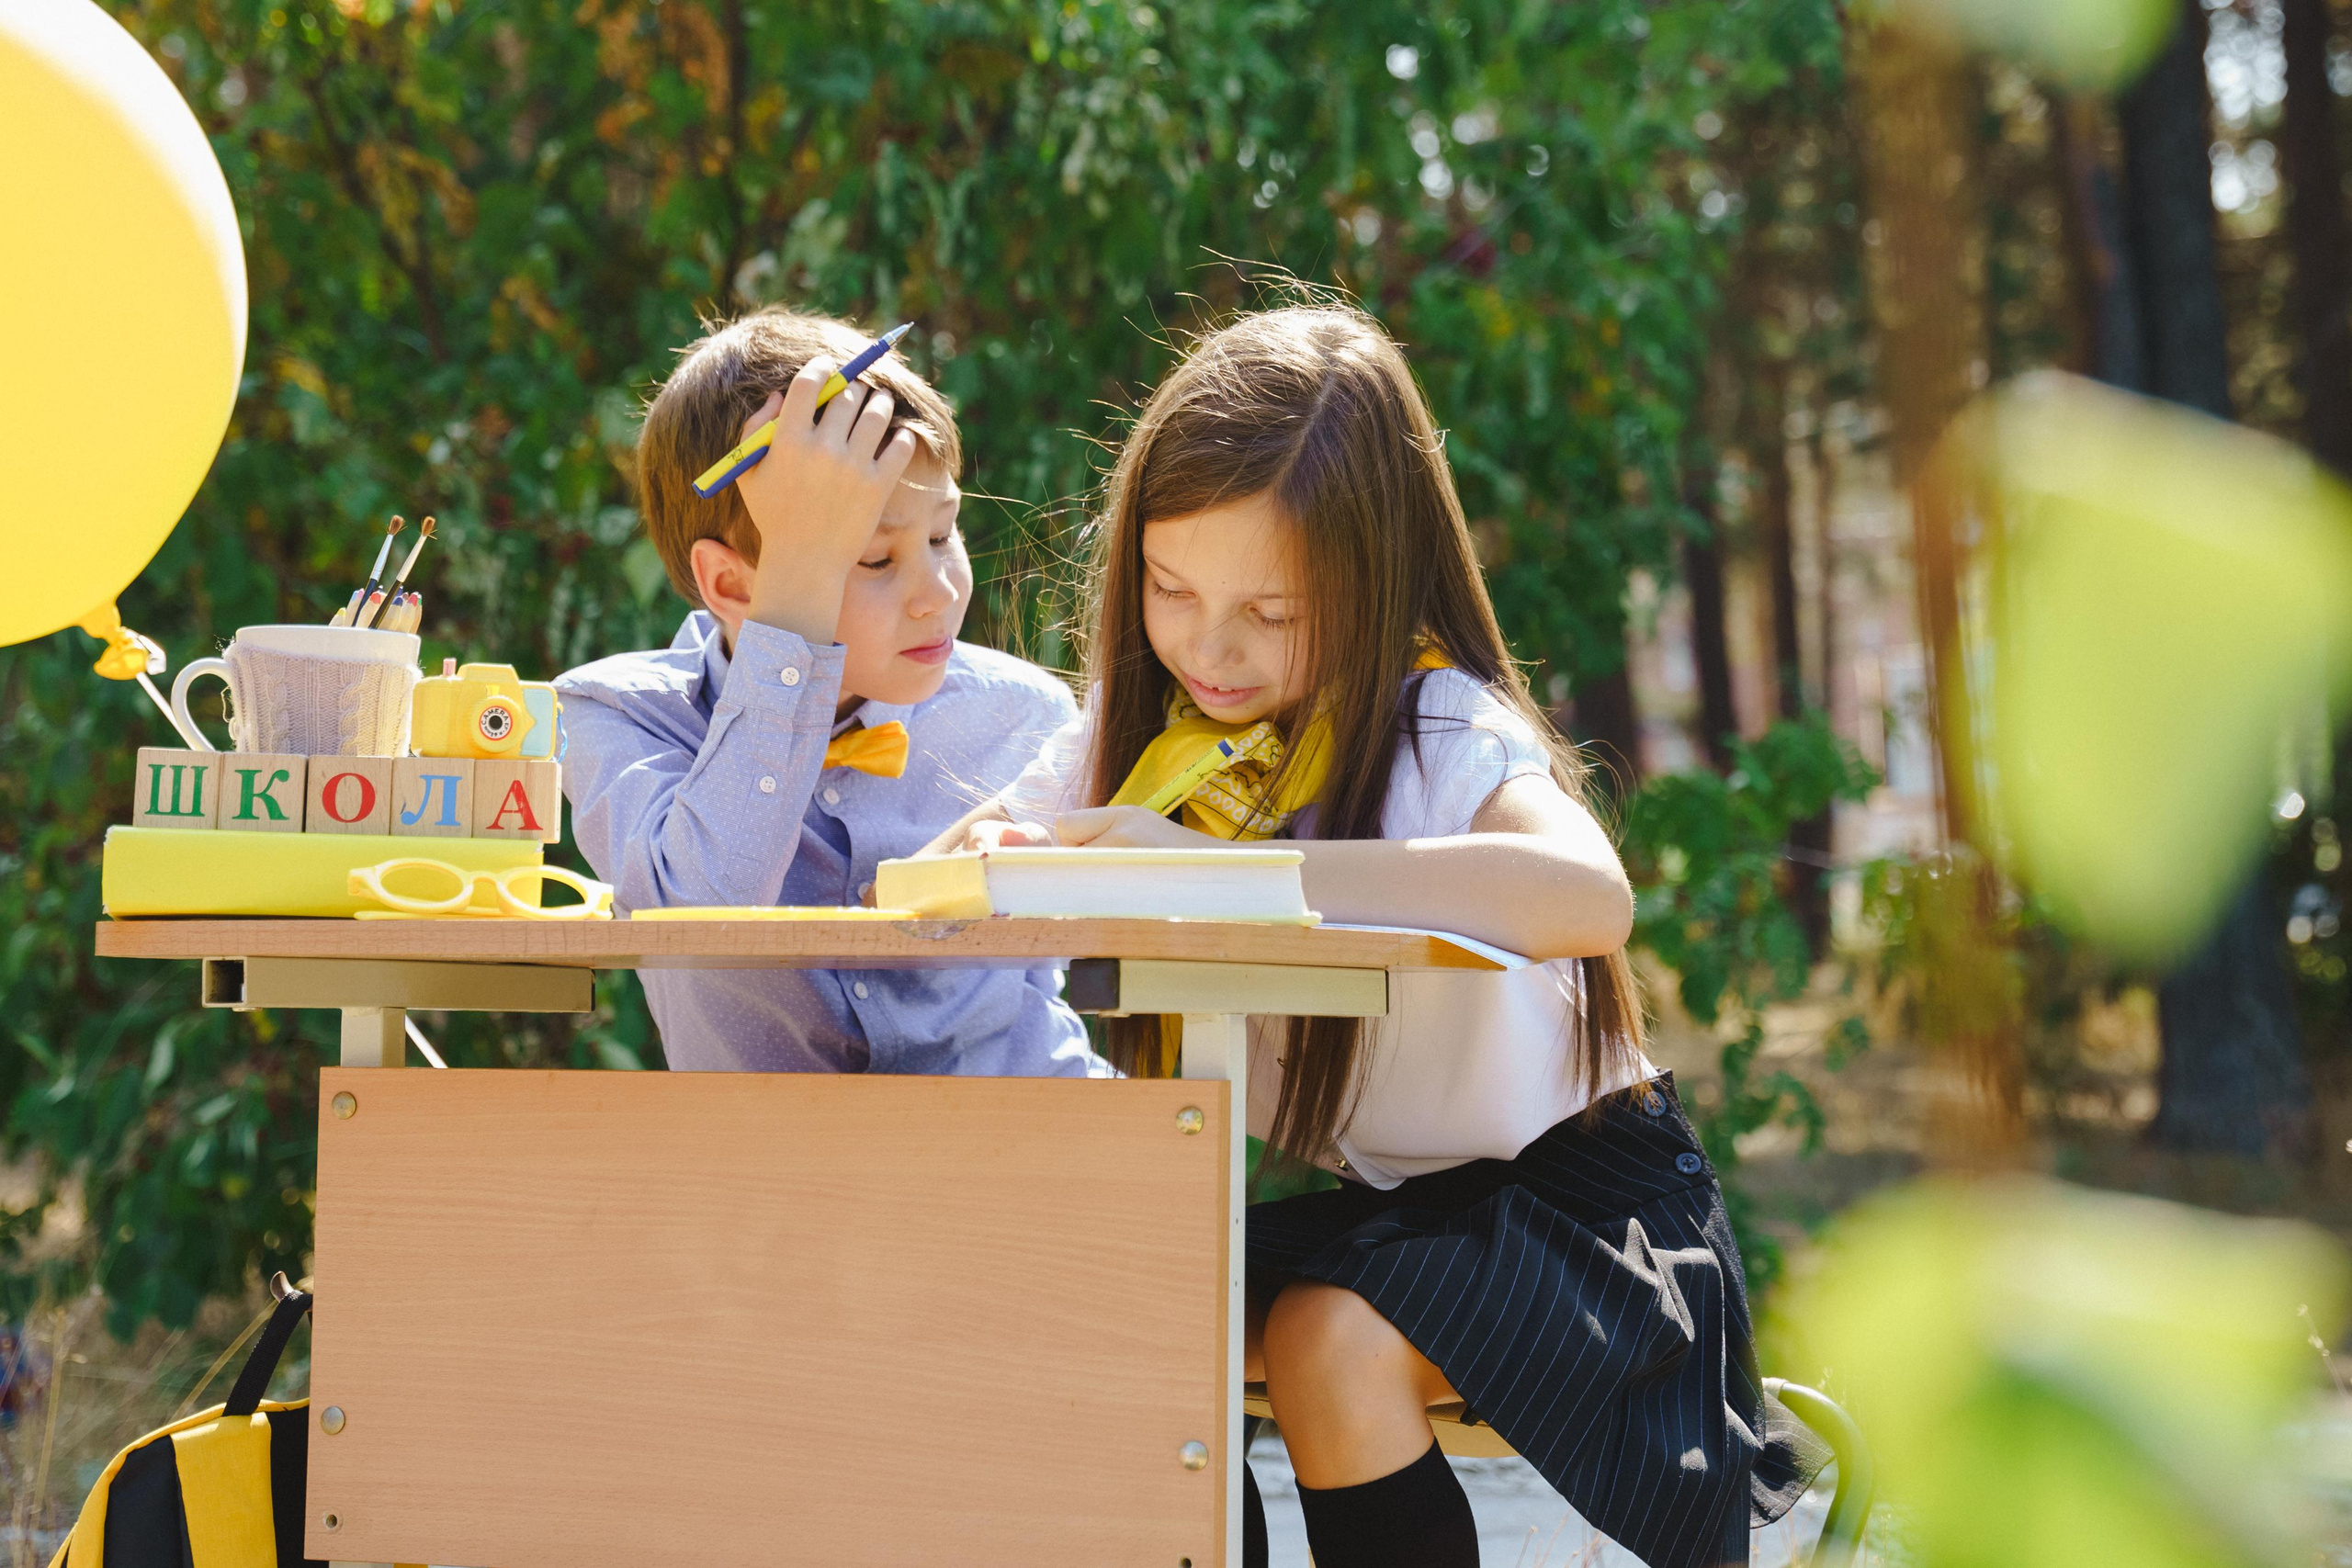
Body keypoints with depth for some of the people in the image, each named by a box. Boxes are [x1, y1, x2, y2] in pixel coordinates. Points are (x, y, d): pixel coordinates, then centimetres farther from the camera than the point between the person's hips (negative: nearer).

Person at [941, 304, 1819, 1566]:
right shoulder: (1136, 728, -2)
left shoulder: (1444, 733, -21)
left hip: (1562, 1188, -6)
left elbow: (1587, 897, -43)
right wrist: (988, 862, -29)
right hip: (1330, 1193, 6)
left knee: (1333, 1337, -31)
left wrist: (1220, 865, -46)